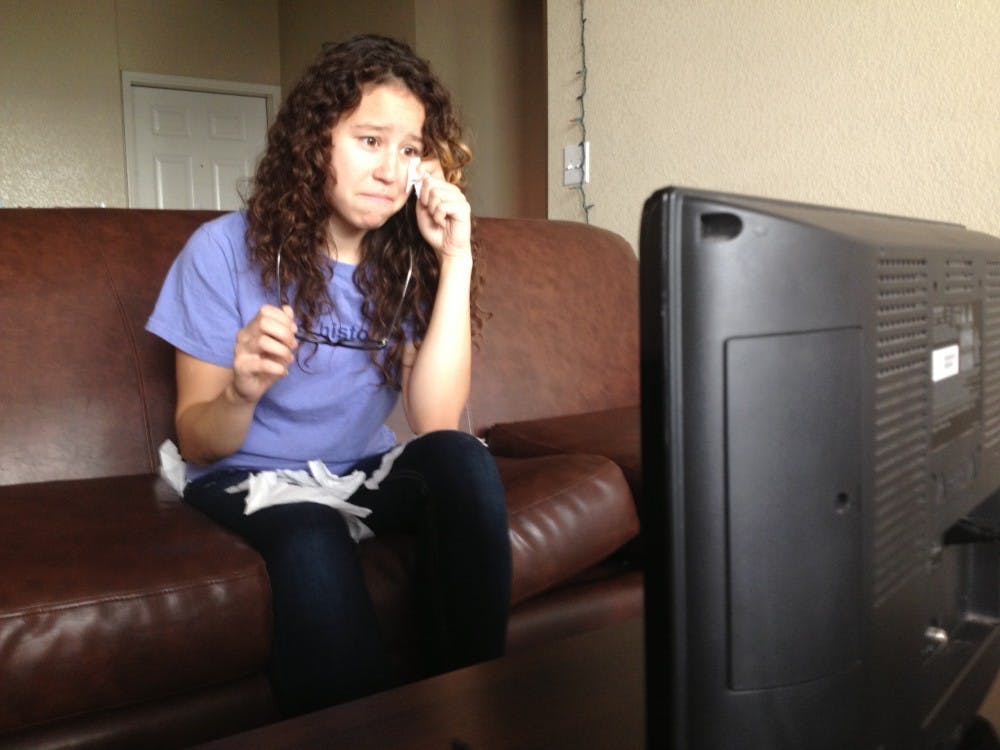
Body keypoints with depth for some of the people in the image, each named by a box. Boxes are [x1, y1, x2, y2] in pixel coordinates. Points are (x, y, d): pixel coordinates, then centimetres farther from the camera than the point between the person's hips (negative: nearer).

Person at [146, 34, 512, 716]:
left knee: (461, 459, -27)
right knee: (314, 542, -36)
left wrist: (456, 261, -22)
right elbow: (198, 443, -7)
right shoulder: (226, 250, -10)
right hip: (249, 480, -3)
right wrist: (243, 391, -31)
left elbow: (435, 421, -17)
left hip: (365, 475, 3)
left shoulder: (408, 262, -3)